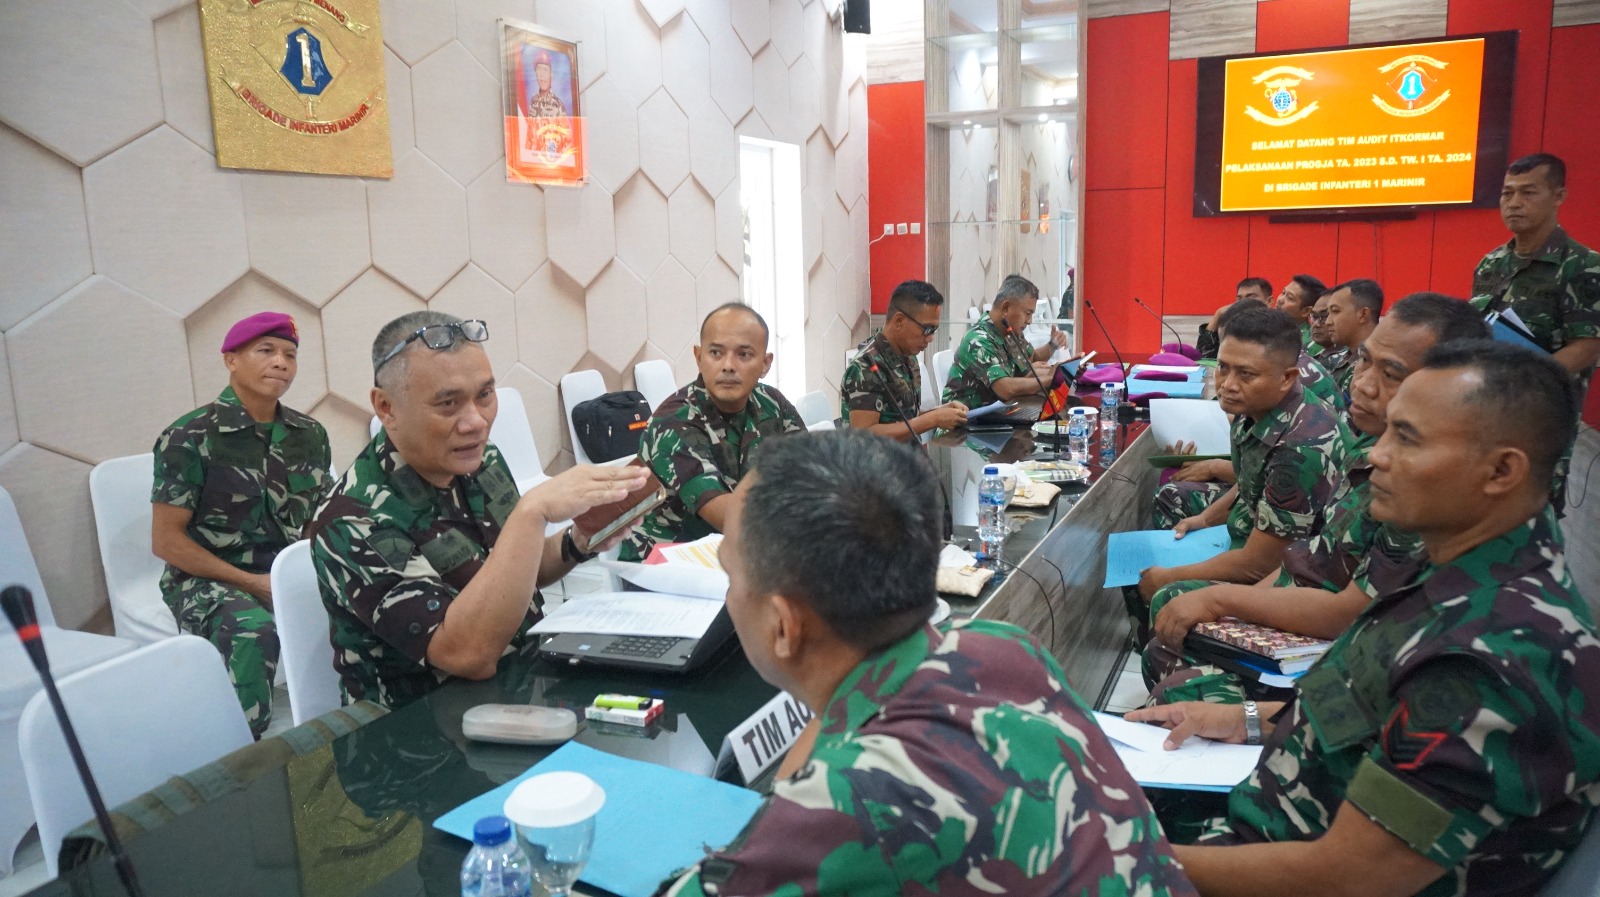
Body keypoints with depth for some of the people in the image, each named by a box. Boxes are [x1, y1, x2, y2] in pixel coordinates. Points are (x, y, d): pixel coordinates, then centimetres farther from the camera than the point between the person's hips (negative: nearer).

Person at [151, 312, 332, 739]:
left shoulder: (310, 436, 8)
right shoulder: (191, 437, -6)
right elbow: (166, 540, -7)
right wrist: (253, 584, -13)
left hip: (289, 575, 5)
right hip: (209, 580, -4)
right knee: (253, 631, -36)